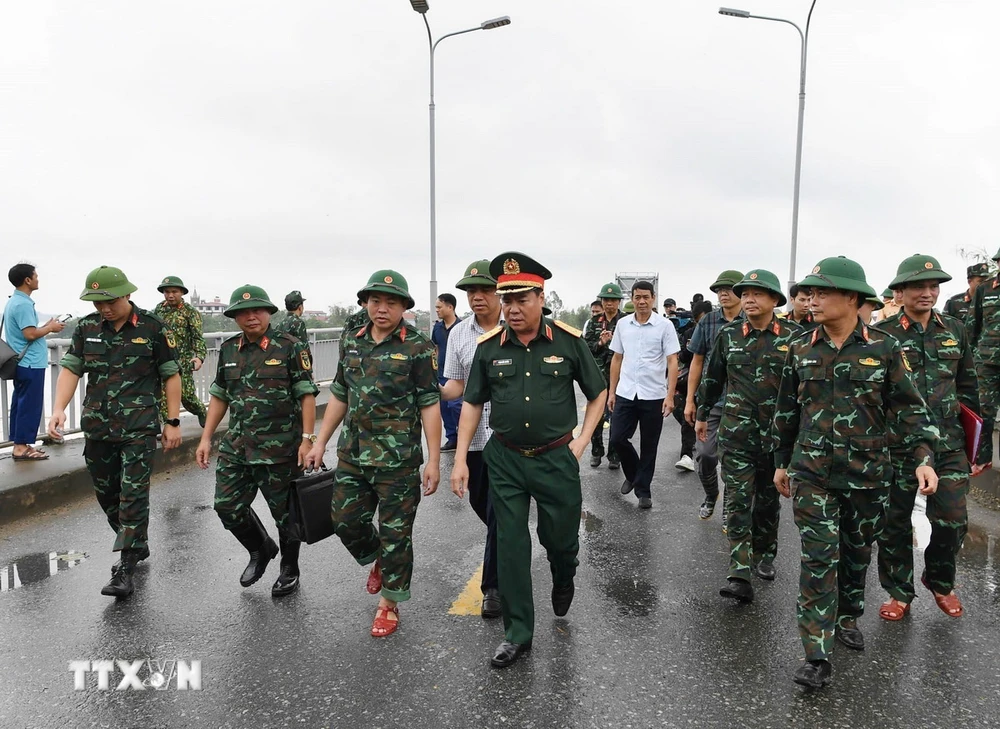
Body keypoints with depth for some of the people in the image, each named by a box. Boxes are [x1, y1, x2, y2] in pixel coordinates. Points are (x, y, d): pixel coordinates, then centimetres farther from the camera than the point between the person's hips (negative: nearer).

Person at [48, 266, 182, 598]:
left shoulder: (153, 327, -5)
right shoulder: (87, 327, 6)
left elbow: (171, 375, -2)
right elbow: (70, 369, 5)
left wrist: (173, 421, -4)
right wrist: (59, 408, -12)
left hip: (139, 427, -5)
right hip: (97, 427, 5)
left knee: (133, 494, -6)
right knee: (106, 493, 14)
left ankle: (126, 568, -1)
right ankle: (137, 545, 34)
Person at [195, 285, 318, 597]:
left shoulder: (290, 347, -8)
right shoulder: (228, 350, 8)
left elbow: (307, 396, -10)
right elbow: (219, 396, 15)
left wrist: (307, 439, -16)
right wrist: (206, 438, 11)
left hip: (280, 449, -5)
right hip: (236, 445, 5)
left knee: (285, 511, 7)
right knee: (228, 506, 8)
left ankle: (290, 570, 29)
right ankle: (261, 550, 36)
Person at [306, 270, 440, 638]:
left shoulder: (418, 346, -9)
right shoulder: (351, 342, 8)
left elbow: (429, 406, -10)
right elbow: (339, 397, 15)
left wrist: (433, 460, -13)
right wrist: (320, 443, 12)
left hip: (398, 460, -5)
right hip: (352, 456, 6)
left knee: (395, 533, 5)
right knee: (346, 521, 13)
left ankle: (389, 603, 24)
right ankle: (377, 560, 44)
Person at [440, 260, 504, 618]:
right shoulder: (459, 333, 5)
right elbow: (456, 384, 9)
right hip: (474, 434, 5)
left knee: (499, 514, -1)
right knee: (479, 503, 20)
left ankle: (494, 587, 15)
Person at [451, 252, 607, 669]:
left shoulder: (568, 341, -8)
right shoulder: (488, 347, -3)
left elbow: (598, 393, 4)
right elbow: (473, 403, 5)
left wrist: (581, 441, -4)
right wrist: (461, 459, 1)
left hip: (556, 459, -1)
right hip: (505, 460, 2)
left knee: (561, 538, 12)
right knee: (510, 547, 6)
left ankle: (563, 580, 49)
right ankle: (517, 634, 23)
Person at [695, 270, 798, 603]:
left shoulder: (794, 336, -3)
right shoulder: (728, 335, 1)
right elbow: (712, 378, 11)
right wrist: (702, 415, 17)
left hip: (778, 434, 0)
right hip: (736, 434, 0)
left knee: (768, 500, 15)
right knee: (737, 502, -4)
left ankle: (764, 555, 36)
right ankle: (740, 575, -4)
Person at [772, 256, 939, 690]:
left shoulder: (883, 348, -4)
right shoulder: (800, 349, 0)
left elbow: (909, 408, 0)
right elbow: (787, 410, 9)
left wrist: (924, 457, -12)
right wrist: (782, 462, 13)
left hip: (868, 474, 0)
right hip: (812, 474, 0)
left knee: (857, 553, 17)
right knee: (819, 559, -5)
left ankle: (848, 617, 41)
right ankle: (817, 657, -1)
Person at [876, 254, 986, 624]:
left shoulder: (956, 331, 7)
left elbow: (968, 388, 13)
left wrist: (982, 440, 13)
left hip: (949, 443, 3)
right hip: (897, 444, -3)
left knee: (953, 519, 5)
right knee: (894, 523, 7)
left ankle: (940, 581, 32)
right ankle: (898, 592, 25)